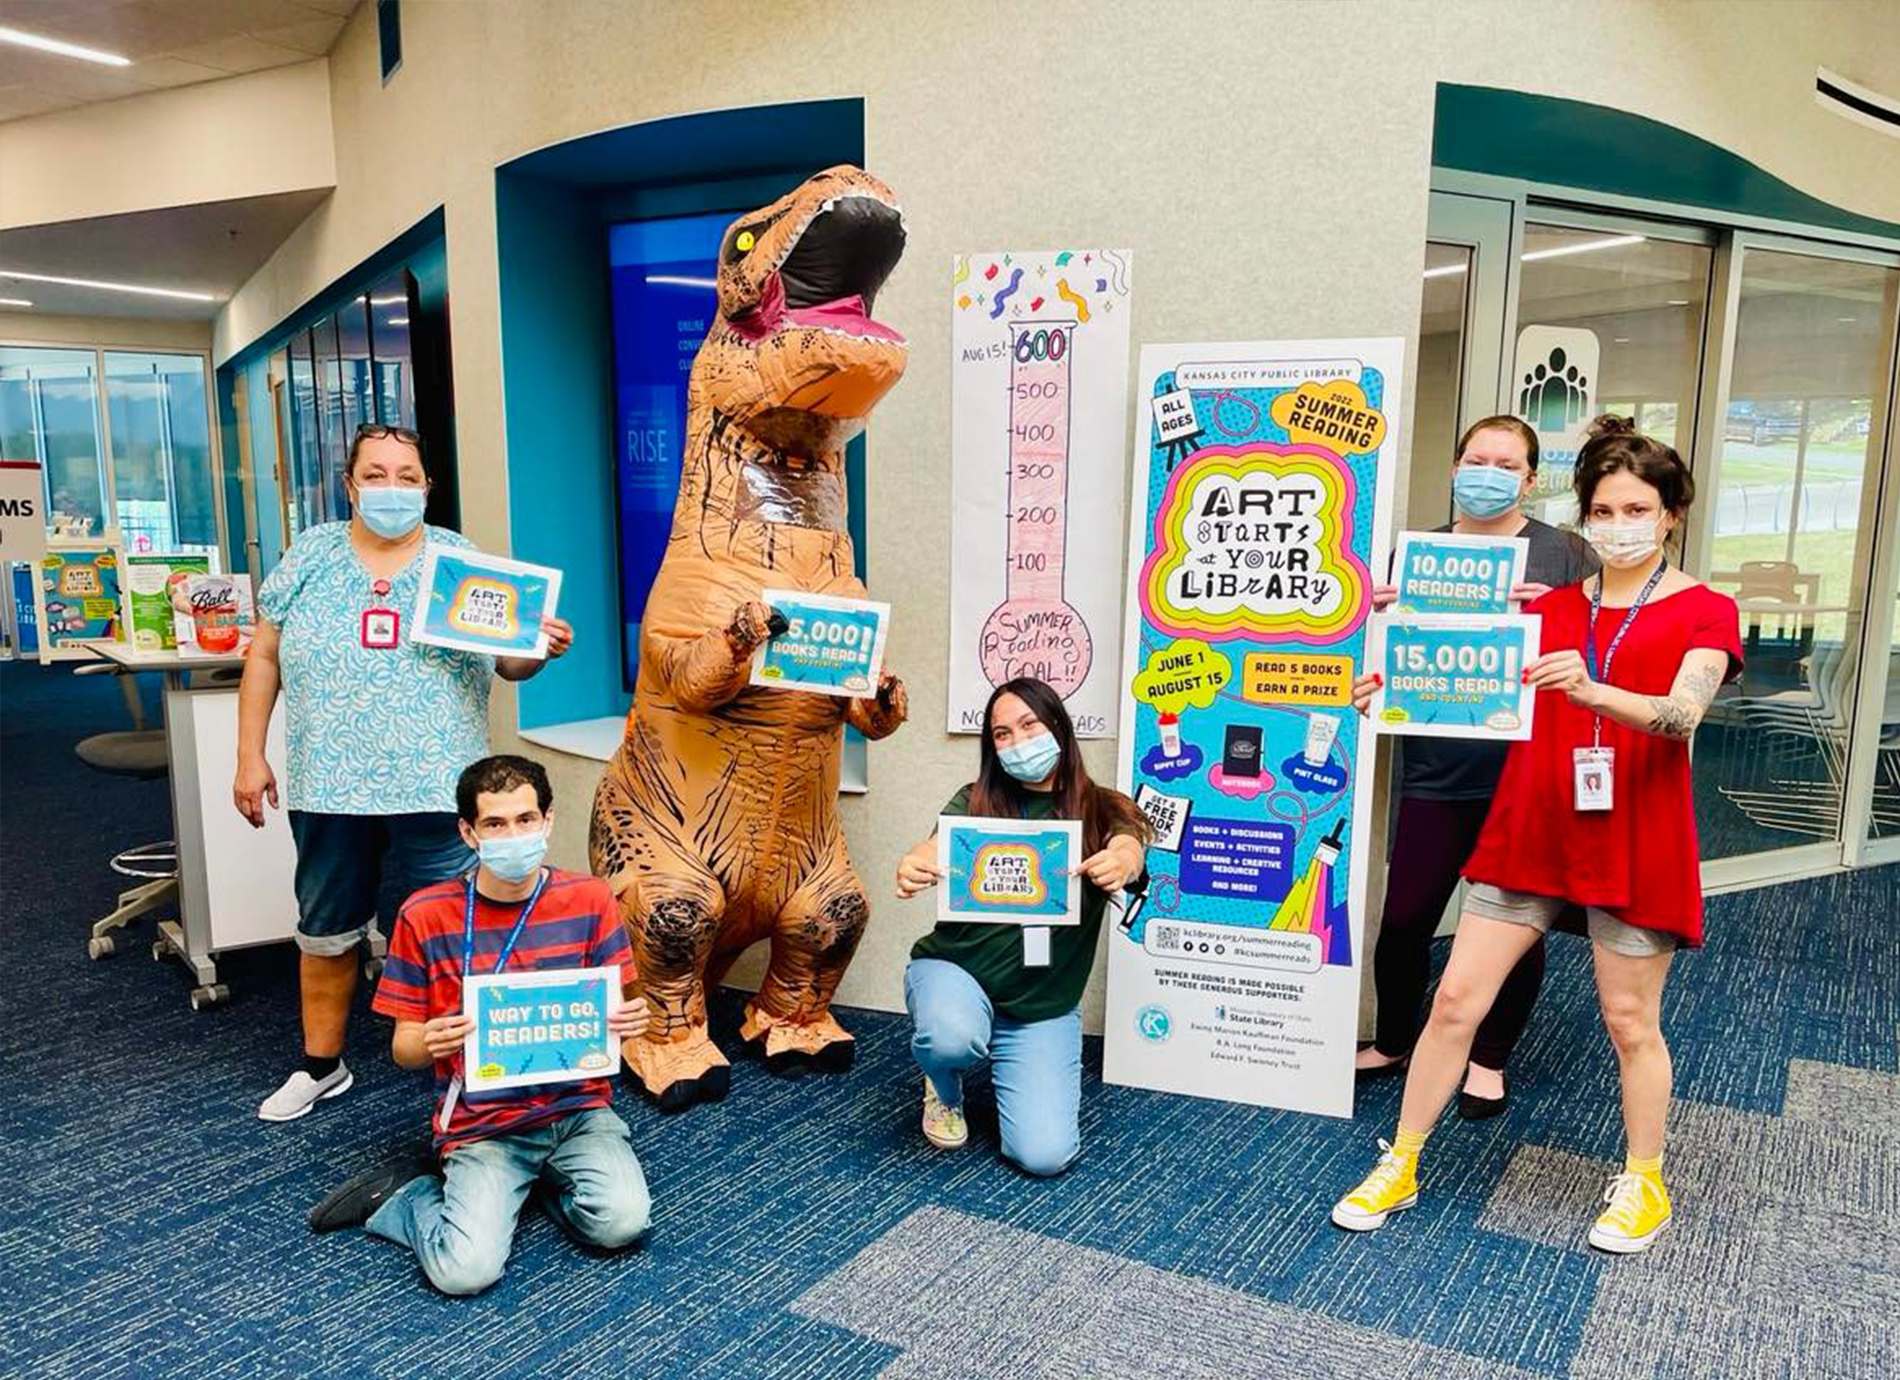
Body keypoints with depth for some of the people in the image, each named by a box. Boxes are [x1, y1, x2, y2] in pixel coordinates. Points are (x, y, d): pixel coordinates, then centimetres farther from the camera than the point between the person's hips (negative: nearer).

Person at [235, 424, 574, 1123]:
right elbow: (264, 657, 8)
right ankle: (321, 1065, 35)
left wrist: (539, 647, -20)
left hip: (436, 788, -2)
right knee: (324, 933, 16)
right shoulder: (311, 554, 5)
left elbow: (507, 662, 3)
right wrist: (250, 757, 4)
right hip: (329, 787, 2)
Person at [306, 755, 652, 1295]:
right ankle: (401, 1195, 12)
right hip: (481, 1124, -1)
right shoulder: (425, 916, -5)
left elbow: (613, 1011, 5)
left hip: (577, 1106, 2)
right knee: (465, 1271, -20)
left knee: (621, 1222, -22)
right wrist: (430, 1043, -23)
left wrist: (628, 1023, -20)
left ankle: (543, 1176, 9)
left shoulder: (589, 900, -2)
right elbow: (402, 1046, 1)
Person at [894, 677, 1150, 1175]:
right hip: (955, 970, -1)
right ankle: (945, 1089, 5)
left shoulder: (1101, 811, -1)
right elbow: (936, 848, -19)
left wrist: (1122, 862, -48)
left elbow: (1129, 849, -22)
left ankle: (1005, 1072, 22)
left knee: (1044, 1155, -13)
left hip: (1042, 1006, 1)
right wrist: (912, 868, -44)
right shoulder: (977, 802, -1)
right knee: (953, 1039, -36)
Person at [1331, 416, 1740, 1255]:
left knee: (1630, 1022, 10)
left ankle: (1644, 1184, 34)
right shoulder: (1549, 605, 9)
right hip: (1529, 832, 3)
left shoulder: (1705, 612, -1)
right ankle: (1400, 1166, 16)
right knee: (1455, 998, 2)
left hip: (1635, 845, -3)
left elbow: (1681, 715, -18)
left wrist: (1591, 690, -37)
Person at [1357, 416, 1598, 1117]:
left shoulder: (1564, 553, 3)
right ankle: (1391, 1044, 26)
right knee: (1404, 917, 3)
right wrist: (1381, 611, -6)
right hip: (1434, 771, 2)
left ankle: (1489, 1060, 29)